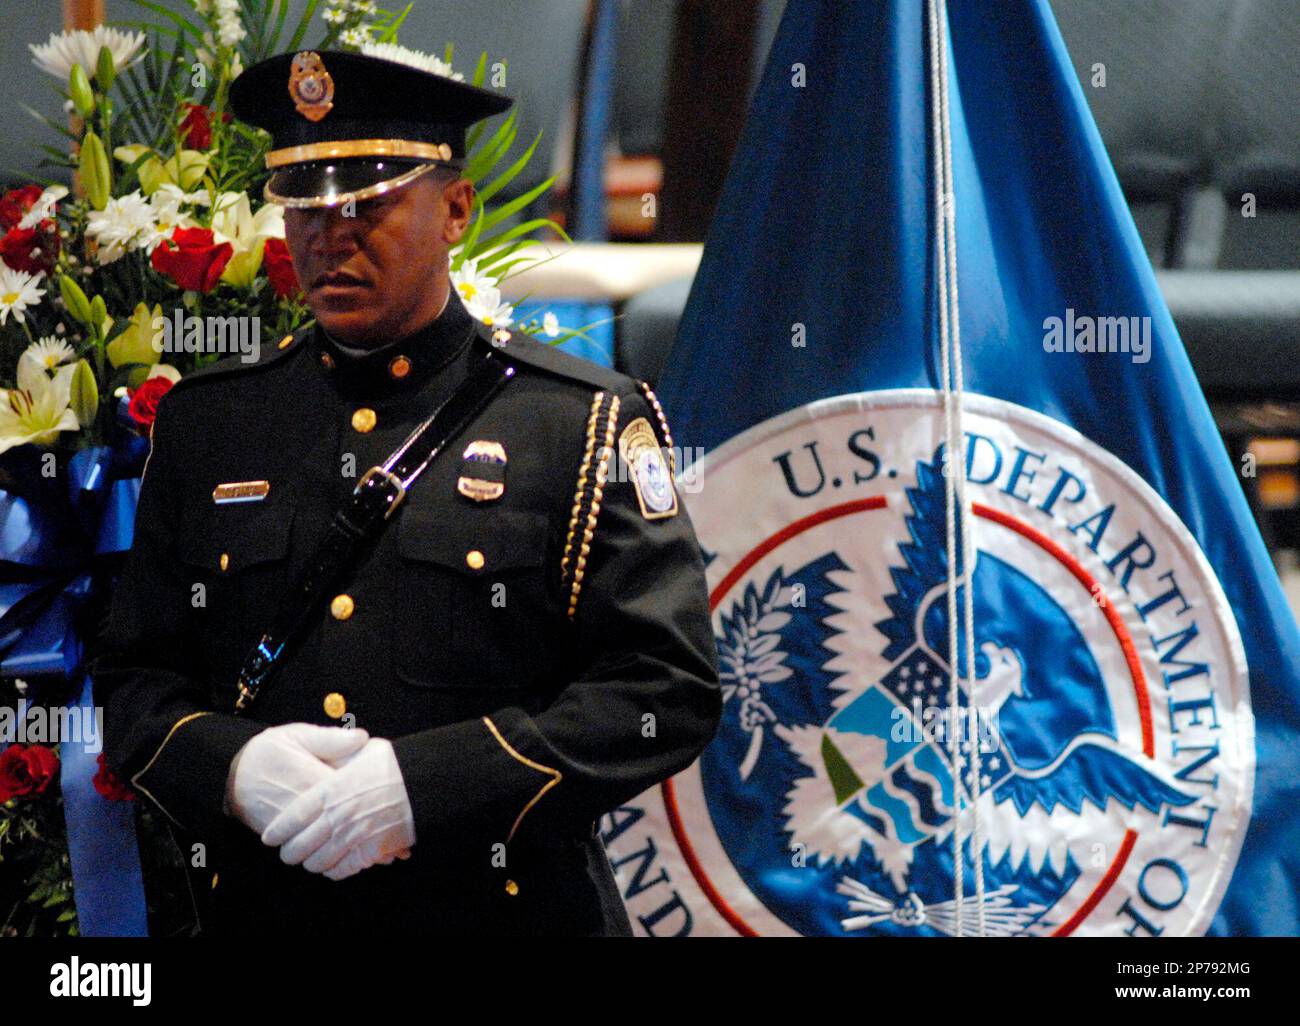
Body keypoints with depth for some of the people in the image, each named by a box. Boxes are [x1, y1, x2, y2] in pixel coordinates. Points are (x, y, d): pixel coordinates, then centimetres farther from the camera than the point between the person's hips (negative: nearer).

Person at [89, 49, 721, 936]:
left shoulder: (584, 424, -4)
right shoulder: (205, 423, 7)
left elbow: (665, 690, -11)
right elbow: (135, 681, 8)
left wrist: (425, 782, -21)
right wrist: (232, 765, -15)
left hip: (506, 908, -3)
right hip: (260, 912, 3)